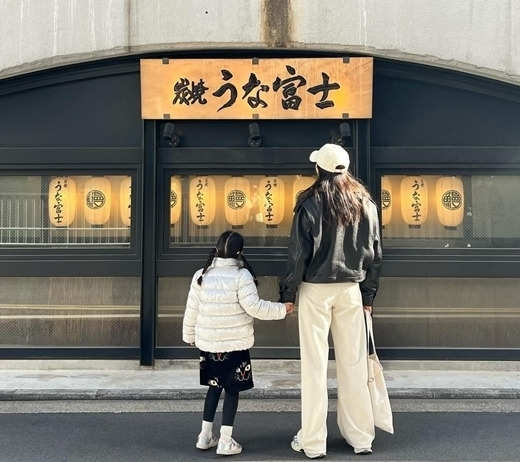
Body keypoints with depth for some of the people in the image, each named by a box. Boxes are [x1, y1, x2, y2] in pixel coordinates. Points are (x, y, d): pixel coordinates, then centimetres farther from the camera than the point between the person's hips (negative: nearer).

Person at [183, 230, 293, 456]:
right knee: (232, 390, 7)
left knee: (214, 387, 19)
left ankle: (205, 435, 24)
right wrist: (281, 309, -5)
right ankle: (225, 441, 9)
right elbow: (255, 307, -16)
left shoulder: (201, 275, 1)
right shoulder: (241, 276, -12)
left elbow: (192, 310, 6)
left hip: (208, 344, 4)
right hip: (235, 344, -4)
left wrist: (189, 335, 19)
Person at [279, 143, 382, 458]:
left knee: (315, 365, 2)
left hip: (316, 290, -3)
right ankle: (361, 438, 19)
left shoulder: (311, 202, -6)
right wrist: (369, 294, 15)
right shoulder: (365, 203, 6)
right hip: (351, 290, 4)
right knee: (354, 363, 10)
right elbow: (375, 254, 8)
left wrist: (288, 293, 0)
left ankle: (313, 442, 9)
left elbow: (299, 253, -8)